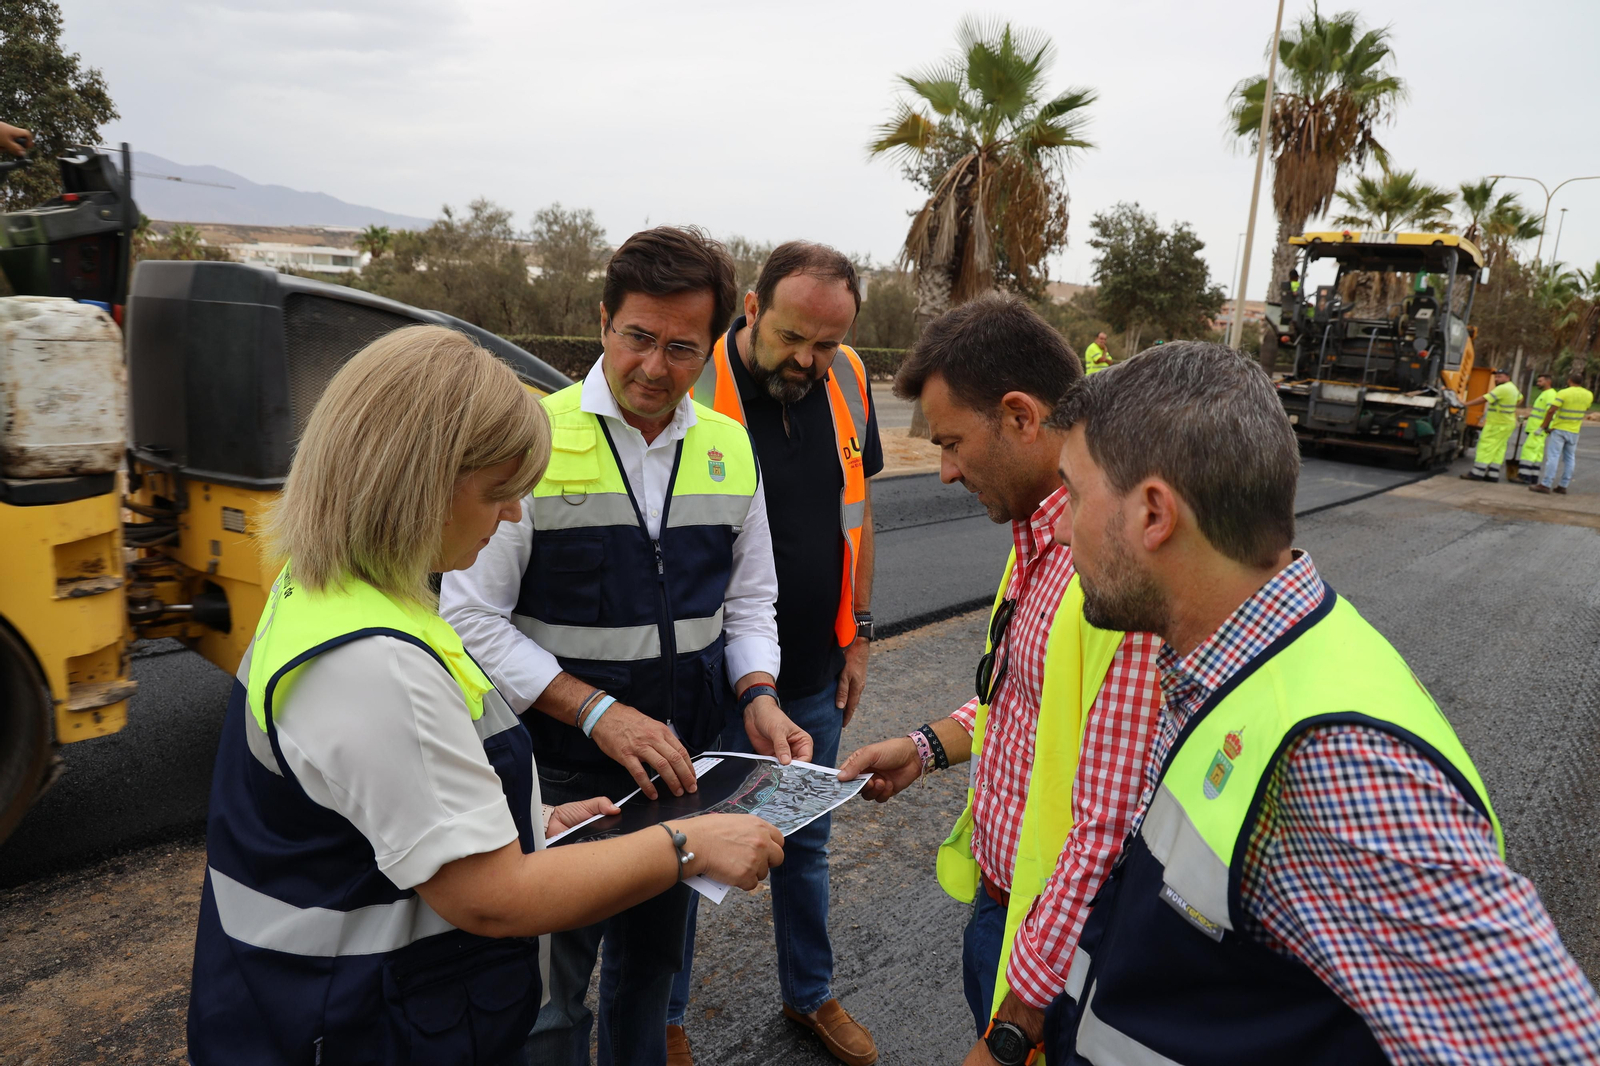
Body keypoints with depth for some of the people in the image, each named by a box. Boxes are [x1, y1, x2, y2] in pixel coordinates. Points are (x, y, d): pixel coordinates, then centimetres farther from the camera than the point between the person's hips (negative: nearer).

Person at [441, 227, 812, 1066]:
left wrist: (757, 698, -9)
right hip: (561, 770, -4)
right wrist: (598, 712, -24)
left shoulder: (732, 450, 2)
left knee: (651, 959, 23)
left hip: (682, 768, 5)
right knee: (549, 995, 8)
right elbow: (472, 618, -15)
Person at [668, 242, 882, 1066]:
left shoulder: (845, 380, -2)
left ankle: (809, 994, 44)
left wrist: (857, 634, 10)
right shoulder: (692, 384, -19)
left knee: (805, 842, 21)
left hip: (815, 672, 5)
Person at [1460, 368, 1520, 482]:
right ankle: (1493, 474, 10)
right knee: (1498, 449, 9)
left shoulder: (1503, 389, -19)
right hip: (1507, 424, 10)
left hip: (1497, 424, -10)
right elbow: (1520, 398, 35)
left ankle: (1477, 473, -11)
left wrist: (1466, 404, -23)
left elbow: (1484, 399, -23)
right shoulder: (1512, 388, 14)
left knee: (1486, 447, -9)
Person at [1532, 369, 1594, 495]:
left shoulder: (1563, 393, -14)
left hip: (1559, 429, -5)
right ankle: (1563, 486, 12)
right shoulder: (1588, 395, 4)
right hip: (1574, 431, 5)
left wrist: (1545, 425, -10)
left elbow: (1551, 410, -20)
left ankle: (1546, 485, -9)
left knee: (1553, 456, -6)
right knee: (1570, 458, 10)